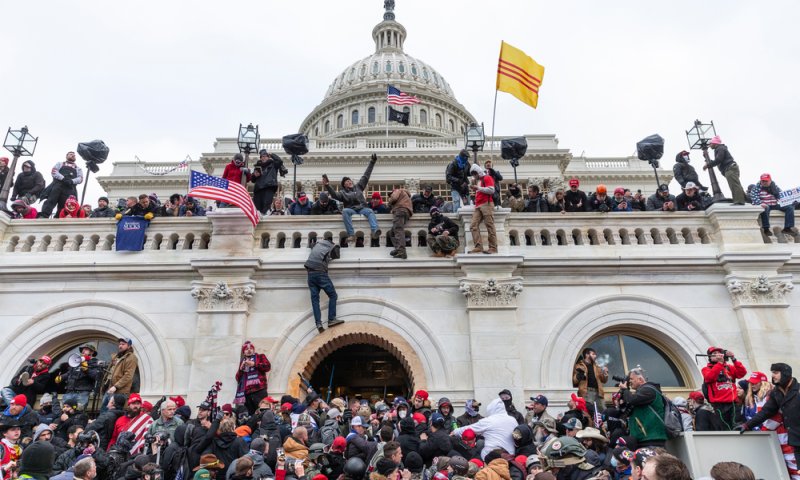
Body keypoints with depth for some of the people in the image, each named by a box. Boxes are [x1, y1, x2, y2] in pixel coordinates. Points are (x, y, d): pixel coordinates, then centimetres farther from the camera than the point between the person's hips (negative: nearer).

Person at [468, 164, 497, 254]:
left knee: (490, 226, -9)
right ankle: (478, 247, -11)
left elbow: (491, 190, -11)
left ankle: (493, 248, -9)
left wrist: (478, 188, -11)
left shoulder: (487, 178, 3)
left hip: (486, 205, -8)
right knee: (473, 226, -6)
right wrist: (474, 189, 18)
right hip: (478, 206, 8)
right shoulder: (477, 181, 28)